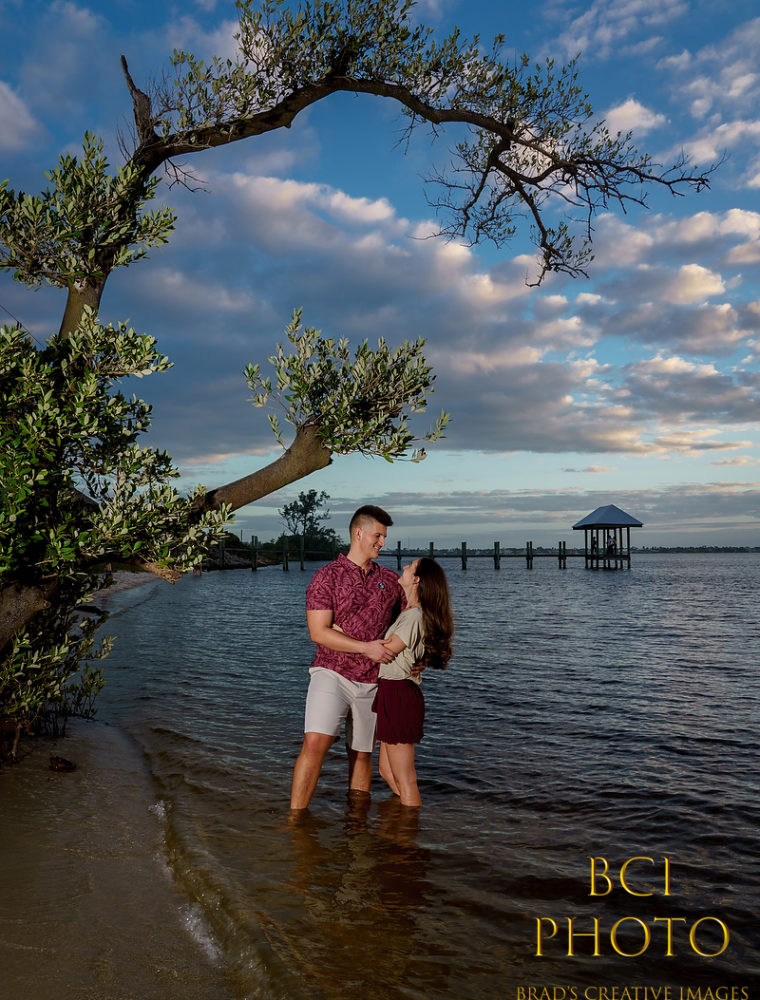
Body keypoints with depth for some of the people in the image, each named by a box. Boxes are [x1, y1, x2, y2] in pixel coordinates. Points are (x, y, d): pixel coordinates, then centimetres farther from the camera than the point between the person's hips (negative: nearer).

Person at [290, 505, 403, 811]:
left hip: (372, 682, 4)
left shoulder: (390, 579, 11)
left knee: (362, 754, 10)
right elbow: (319, 632, -11)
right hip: (333, 673, -4)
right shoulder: (328, 576, -3)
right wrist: (366, 647, -16)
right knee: (315, 743, -18)